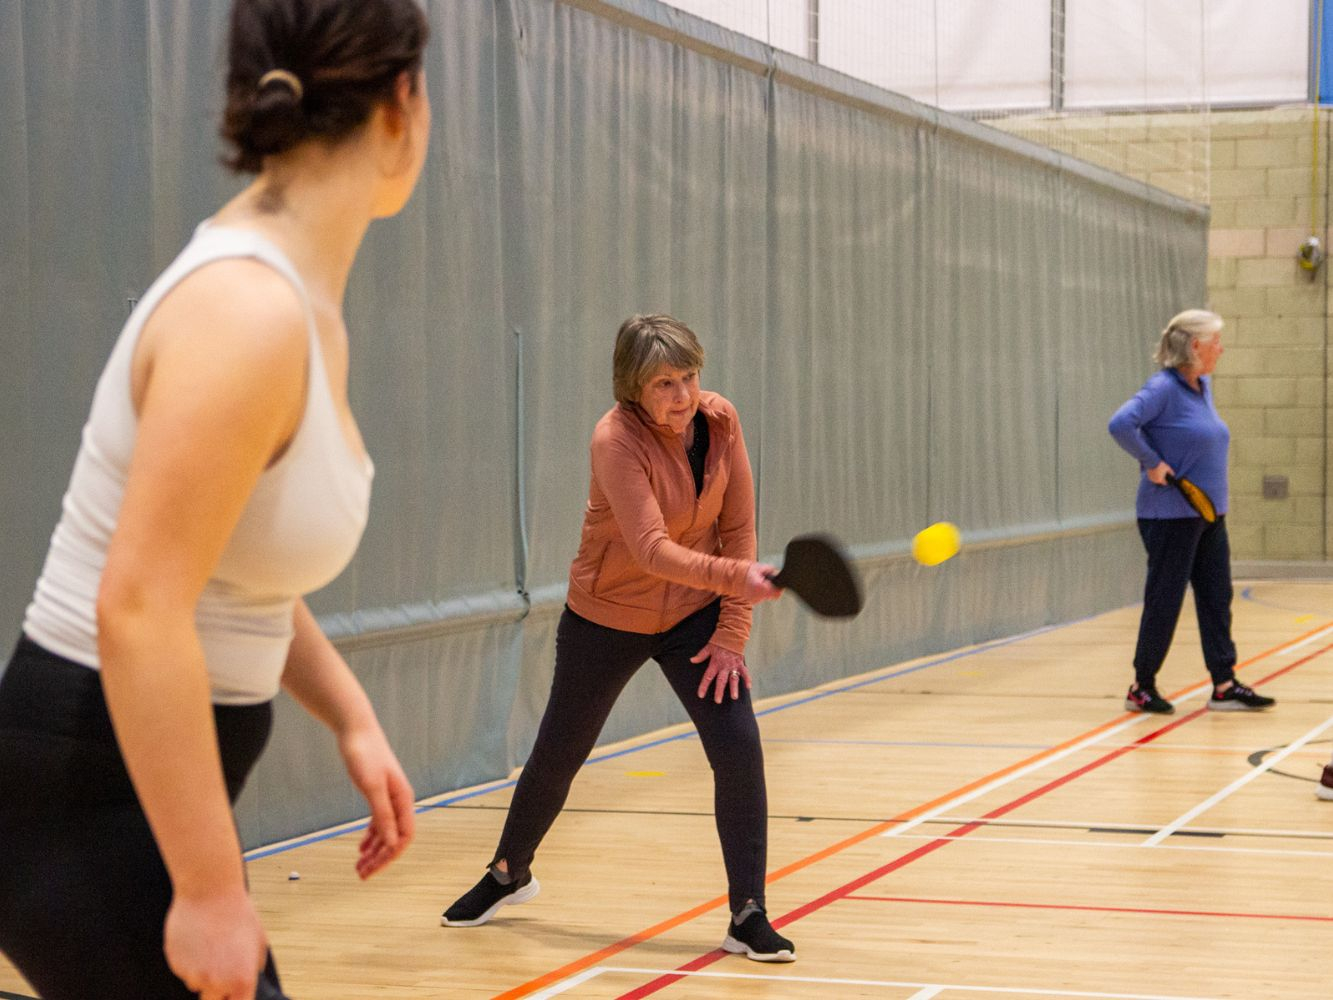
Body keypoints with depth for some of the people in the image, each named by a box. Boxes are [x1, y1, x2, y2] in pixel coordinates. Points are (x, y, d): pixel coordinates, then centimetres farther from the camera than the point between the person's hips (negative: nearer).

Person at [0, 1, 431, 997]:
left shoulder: (298, 301, 7)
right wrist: (210, 890, -24)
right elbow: (139, 613, -28)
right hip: (89, 798, -10)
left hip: (151, 779, 10)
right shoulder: (246, 312, -23)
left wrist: (351, 718, 13)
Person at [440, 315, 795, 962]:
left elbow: (737, 528, -6)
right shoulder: (616, 439, -26)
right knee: (558, 754, 13)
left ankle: (748, 918, -3)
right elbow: (651, 549, -37)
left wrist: (731, 633, -10)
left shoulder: (720, 420, -12)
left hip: (695, 615, 3)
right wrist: (737, 576, -52)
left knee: (738, 749, -13)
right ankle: (509, 873, 41)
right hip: (607, 616, -3)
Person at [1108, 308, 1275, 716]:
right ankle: (1142, 687, 10)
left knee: (1216, 598, 7)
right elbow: (1121, 425, -29)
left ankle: (1224, 685, 11)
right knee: (1164, 601, -1)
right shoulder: (1163, 388, -16)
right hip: (1171, 515, -8)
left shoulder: (1203, 387, 10)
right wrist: (1153, 463, -21)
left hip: (1209, 515, 8)